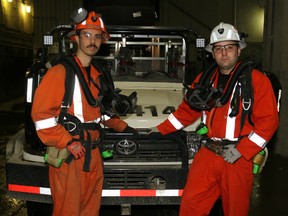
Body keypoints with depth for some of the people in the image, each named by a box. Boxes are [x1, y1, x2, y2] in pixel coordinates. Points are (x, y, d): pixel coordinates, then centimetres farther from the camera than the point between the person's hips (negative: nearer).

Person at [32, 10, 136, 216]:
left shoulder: (97, 75, 15)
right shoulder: (60, 72, -10)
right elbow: (41, 114, -15)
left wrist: (123, 127, 21)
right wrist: (67, 143, -19)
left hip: (93, 154, 7)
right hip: (68, 156, -7)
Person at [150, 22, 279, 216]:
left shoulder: (256, 80, -4)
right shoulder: (205, 79, 11)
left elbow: (268, 121, -9)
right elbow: (187, 110, 18)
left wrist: (241, 150, -15)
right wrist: (161, 129, 13)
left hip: (239, 156, -3)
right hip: (208, 154, 4)